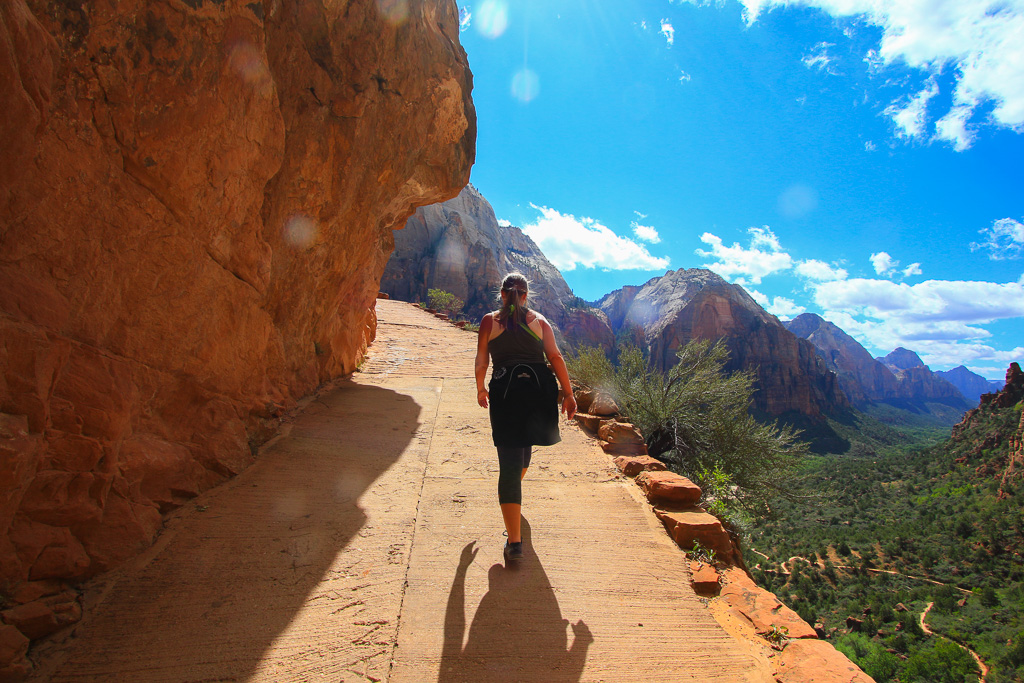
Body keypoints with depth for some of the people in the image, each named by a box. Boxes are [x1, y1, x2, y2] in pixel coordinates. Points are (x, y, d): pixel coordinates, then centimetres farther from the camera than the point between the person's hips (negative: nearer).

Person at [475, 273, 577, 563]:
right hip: (540, 386, 3)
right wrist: (568, 394, 3)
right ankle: (514, 493, 54)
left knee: (509, 462, -5)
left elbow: (481, 361, 11)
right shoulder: (539, 320, 11)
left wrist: (481, 389, 26)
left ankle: (515, 541, -11)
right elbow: (555, 357, 2)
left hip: (506, 389, -2)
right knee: (524, 444, 28)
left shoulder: (489, 320, 9)